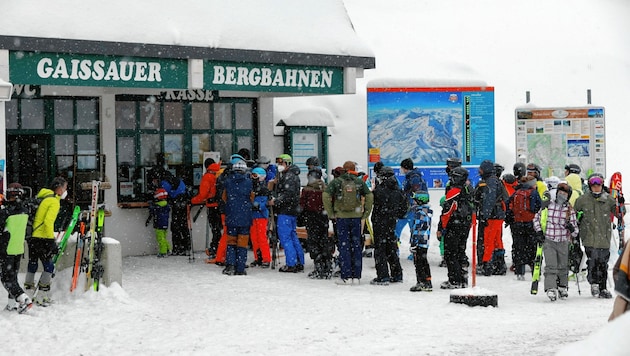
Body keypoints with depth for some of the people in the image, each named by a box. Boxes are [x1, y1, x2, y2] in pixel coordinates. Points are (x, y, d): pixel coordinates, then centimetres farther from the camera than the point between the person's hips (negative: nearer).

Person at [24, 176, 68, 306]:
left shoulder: (41, 197, 15)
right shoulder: (54, 201, -11)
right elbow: (48, 221, -22)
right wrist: (52, 240, -18)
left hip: (32, 237, 9)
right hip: (42, 238, -9)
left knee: (32, 266, 15)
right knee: (49, 266, -2)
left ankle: (28, 294, 20)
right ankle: (42, 297, -3)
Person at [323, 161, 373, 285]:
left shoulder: (336, 182, -1)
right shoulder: (359, 182, 4)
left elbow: (326, 196, -9)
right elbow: (369, 196, 0)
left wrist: (330, 213, -2)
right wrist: (366, 213, 7)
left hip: (341, 217, -2)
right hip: (356, 217, 2)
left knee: (344, 246, 2)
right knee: (356, 246, 8)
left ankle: (346, 277, -1)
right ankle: (356, 276, 9)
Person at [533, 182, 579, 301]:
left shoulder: (570, 210, 2)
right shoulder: (548, 205, 0)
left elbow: (575, 231, 3)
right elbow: (536, 218, 13)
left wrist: (572, 228, -19)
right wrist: (538, 231, 2)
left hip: (563, 242, 2)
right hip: (548, 241, -2)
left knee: (563, 267, 11)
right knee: (551, 266, -14)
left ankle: (562, 287, 30)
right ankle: (551, 289, -20)